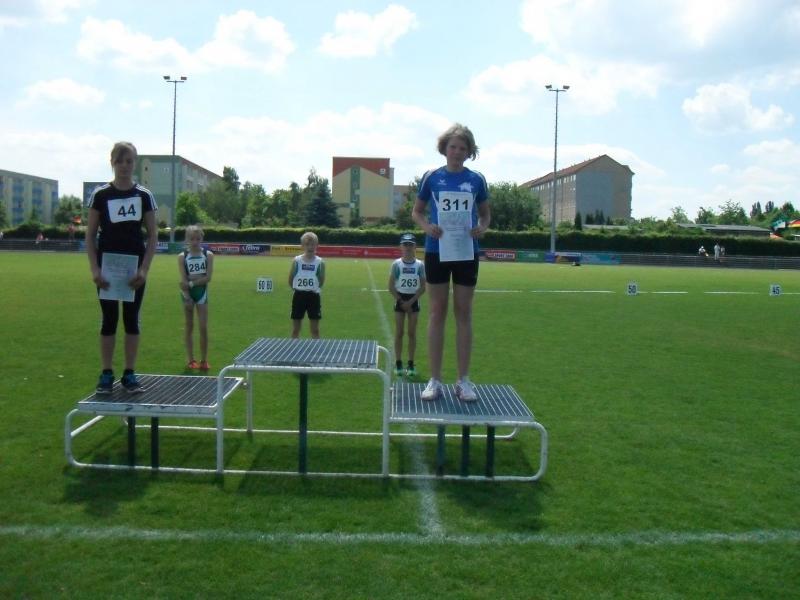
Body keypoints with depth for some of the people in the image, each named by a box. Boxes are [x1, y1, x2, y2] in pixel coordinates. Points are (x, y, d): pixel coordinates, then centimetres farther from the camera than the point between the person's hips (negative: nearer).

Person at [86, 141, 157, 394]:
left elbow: (153, 236, 2)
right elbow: (90, 235, 2)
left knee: (132, 319, 5)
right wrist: (95, 269, -8)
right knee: (109, 319, 4)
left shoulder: (144, 195, 1)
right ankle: (106, 374, 12)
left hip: (135, 266, 1)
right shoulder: (100, 195, 0)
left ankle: (130, 374, 13)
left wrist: (144, 269, -7)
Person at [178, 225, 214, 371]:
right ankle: (191, 360, 13)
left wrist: (191, 283, -20)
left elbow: (208, 278, -10)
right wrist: (187, 298, -18)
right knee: (189, 327, 6)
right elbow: (183, 280, -11)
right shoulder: (182, 256, -5)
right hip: (188, 292, 0)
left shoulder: (208, 255, -3)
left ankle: (204, 360, 6)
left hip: (202, 291, 0)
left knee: (203, 327, -2)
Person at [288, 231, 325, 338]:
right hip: (299, 296, 1)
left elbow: (321, 281, 3)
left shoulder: (320, 262, -6)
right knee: (295, 329, 9)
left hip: (313, 296, -1)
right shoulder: (297, 260, -4)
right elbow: (290, 280, 5)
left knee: (315, 329, 7)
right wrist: (298, 288, 4)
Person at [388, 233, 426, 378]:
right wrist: (401, 302, -10)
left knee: (412, 333, 4)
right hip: (400, 299, -1)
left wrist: (410, 302, -12)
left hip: (413, 300, 1)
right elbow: (391, 287, -4)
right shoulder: (396, 264, -6)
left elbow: (423, 287, -4)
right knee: (399, 333, 1)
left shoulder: (420, 265, -4)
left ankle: (411, 364, 9)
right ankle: (398, 363, 7)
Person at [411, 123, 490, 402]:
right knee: (437, 312, 3)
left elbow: (486, 214, 13)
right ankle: (435, 380, 10)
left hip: (466, 253, 1)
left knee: (463, 313, 5)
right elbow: (417, 211, 9)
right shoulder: (431, 177, 2)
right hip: (437, 251, -1)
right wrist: (426, 226, -12)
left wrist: (482, 227, -9)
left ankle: (463, 380, 13)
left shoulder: (476, 180, 4)